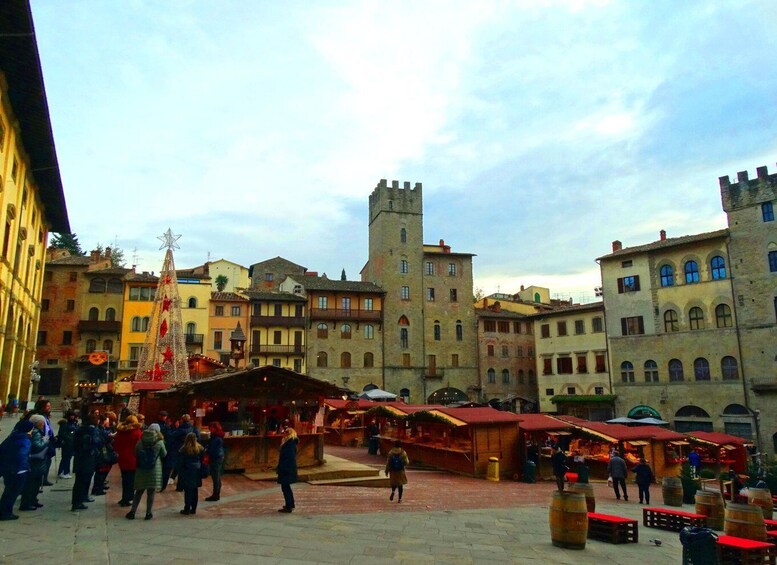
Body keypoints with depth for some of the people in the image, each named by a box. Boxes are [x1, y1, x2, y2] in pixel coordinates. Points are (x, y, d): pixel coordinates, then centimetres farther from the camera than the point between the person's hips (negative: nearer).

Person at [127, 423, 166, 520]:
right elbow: (164, 454, 2)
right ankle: (148, 513, 11)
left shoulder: (141, 441, -3)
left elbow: (135, 454, 8)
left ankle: (132, 512, 14)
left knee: (139, 491, 14)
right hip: (154, 470, -3)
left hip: (141, 470, 3)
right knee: (151, 492, 6)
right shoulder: (159, 442, -11)